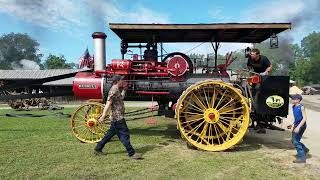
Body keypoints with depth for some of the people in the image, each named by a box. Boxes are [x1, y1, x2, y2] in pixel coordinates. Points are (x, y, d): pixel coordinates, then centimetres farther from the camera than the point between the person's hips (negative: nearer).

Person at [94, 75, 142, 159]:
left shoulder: (117, 90, 15)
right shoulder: (113, 90, -16)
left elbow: (121, 98, 31)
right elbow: (108, 103, -24)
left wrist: (124, 89, 24)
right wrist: (103, 116, -29)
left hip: (117, 117, 10)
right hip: (118, 118, -10)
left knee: (110, 133, 17)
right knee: (124, 135, -4)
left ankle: (98, 149, 26)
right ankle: (131, 153, 3)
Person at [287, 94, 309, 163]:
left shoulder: (301, 107, -15)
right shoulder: (293, 107, 9)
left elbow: (304, 118, -19)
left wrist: (298, 127, -26)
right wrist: (292, 125, 16)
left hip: (301, 126, -9)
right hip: (296, 125, 9)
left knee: (296, 141, -7)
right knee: (294, 141, 18)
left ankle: (302, 158, 3)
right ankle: (305, 150, 41)